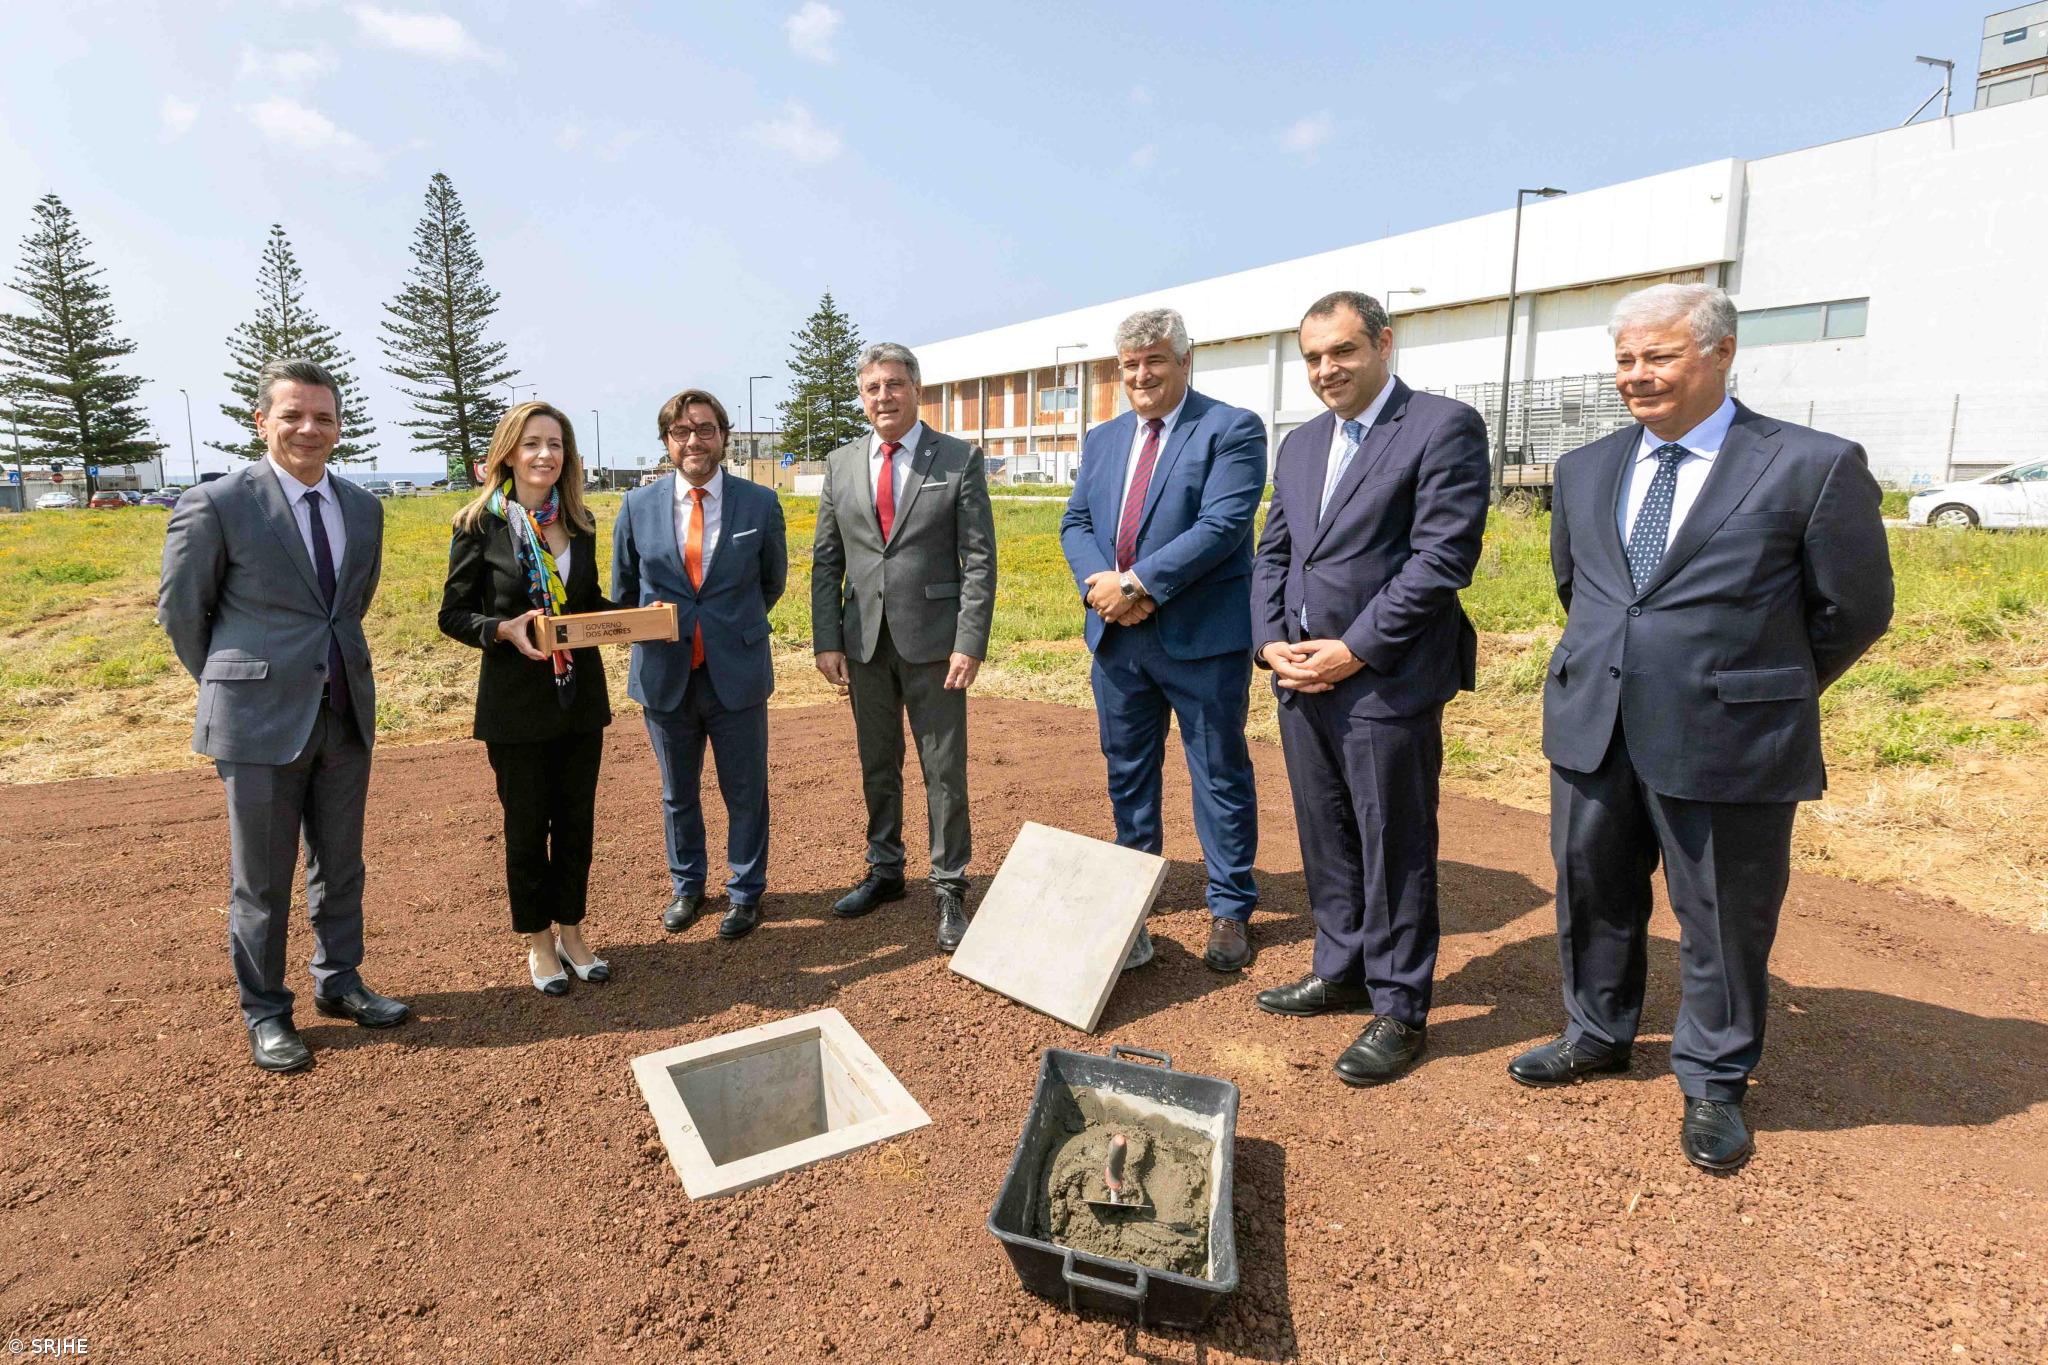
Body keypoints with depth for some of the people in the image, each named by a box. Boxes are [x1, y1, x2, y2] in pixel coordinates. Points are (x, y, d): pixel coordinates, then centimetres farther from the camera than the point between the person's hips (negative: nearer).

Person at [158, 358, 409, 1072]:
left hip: (345, 712, 5)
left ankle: (338, 981, 32)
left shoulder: (363, 509, 6)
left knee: (341, 865, 15)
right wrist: (235, 687, 6)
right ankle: (264, 1012, 22)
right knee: (262, 879, 7)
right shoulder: (215, 505, -10)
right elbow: (180, 610, 0)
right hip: (261, 720, -5)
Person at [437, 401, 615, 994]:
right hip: (517, 701, -4)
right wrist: (506, 629, -23)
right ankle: (538, 943, 26)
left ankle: (571, 932, 29)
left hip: (581, 695, 4)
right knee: (527, 825, 9)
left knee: (576, 820, 13)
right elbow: (453, 614, -5)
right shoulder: (480, 525, -8)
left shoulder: (579, 522, 5)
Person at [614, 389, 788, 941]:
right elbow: (624, 589, 12)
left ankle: (745, 890, 28)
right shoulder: (638, 506, -1)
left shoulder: (760, 503, -4)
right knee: (677, 793, 17)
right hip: (664, 674, 2)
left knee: (745, 792, 9)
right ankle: (686, 885, 37)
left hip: (736, 672, -1)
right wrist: (651, 635, 9)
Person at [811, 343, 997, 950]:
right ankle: (884, 871, 32)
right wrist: (826, 640, 1)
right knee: (877, 767, 15)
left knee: (945, 772, 2)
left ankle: (950, 889, 15)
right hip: (865, 643, 4)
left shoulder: (960, 459, -3)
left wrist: (970, 643, -14)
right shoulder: (841, 464, 8)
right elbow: (826, 560, 9)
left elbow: (979, 559, -6)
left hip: (933, 642, -3)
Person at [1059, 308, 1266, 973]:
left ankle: (1230, 910, 20)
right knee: (1127, 772, 15)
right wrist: (1100, 584, -11)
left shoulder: (1232, 430, -5)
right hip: (1116, 636, 6)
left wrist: (1137, 583, -20)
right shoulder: (1102, 439, 15)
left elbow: (1222, 525, -17)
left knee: (1220, 774, 5)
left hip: (1202, 639, -6)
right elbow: (1075, 522, 9)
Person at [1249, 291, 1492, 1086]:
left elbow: (1443, 556, -14)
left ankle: (1400, 1010, 18)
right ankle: (1340, 971, 32)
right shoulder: (1300, 445, 16)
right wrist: (1271, 641, 1)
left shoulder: (1444, 427, -6)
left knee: (1393, 850, 3)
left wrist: (1355, 650, -16)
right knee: (1325, 840, 16)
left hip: (1387, 682, -7)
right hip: (1302, 678, 7)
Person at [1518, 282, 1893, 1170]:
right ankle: (1597, 1036, 40)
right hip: (1591, 730, 5)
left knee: (1723, 921, 9)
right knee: (1592, 895, 18)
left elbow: (1854, 609, -1)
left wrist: (1763, 691, 8)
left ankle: (1713, 1085, 30)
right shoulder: (1585, 470, 8)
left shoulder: (1813, 465, -8)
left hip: (1727, 742, -5)